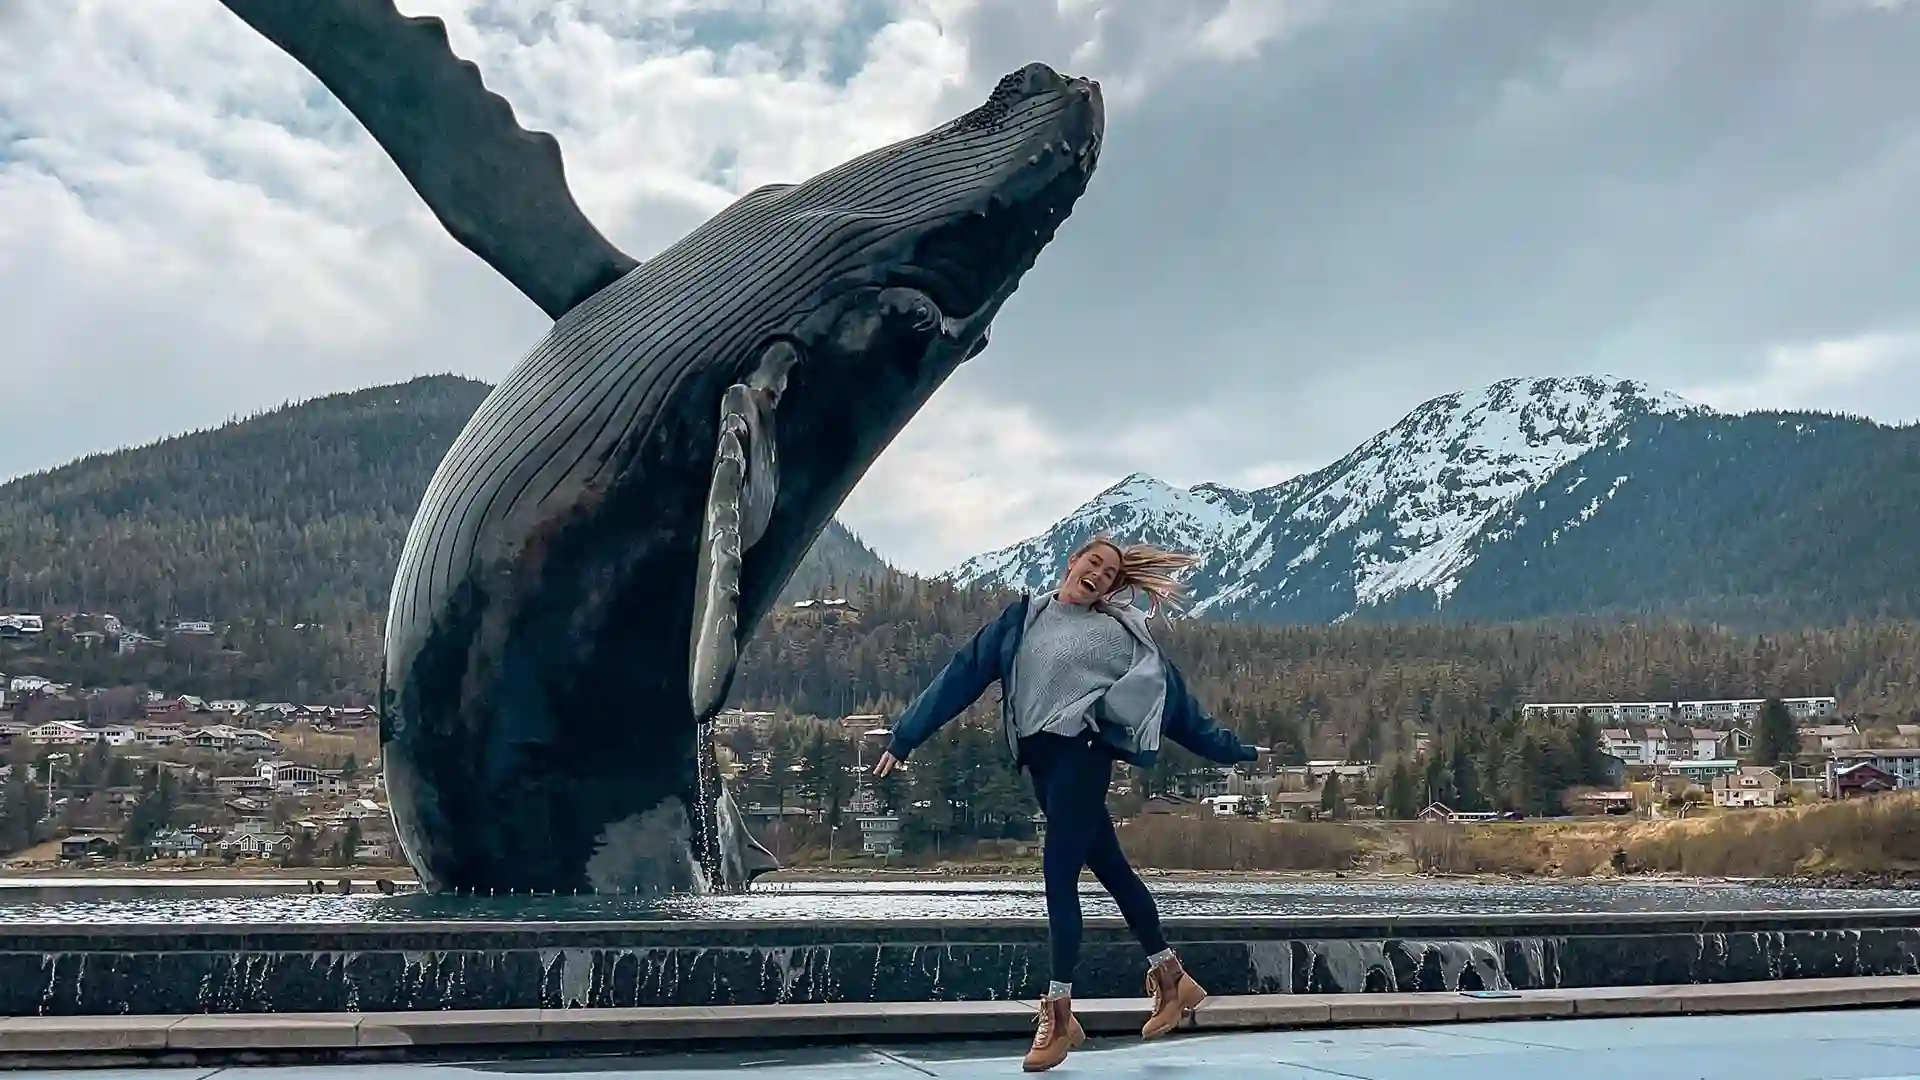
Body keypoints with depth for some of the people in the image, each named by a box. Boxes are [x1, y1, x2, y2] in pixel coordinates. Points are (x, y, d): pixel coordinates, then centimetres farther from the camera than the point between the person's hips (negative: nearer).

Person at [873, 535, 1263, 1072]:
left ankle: (1059, 1015, -3)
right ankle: (1172, 979, 26)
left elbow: (1172, 696, 10)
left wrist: (1232, 749, 12)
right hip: (1040, 759, 4)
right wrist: (905, 735, 8)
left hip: (1083, 752, -4)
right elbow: (964, 674, 10)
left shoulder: (1121, 632, 4)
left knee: (1058, 873, -11)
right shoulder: (1023, 616, 12)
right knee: (1110, 868, 12)